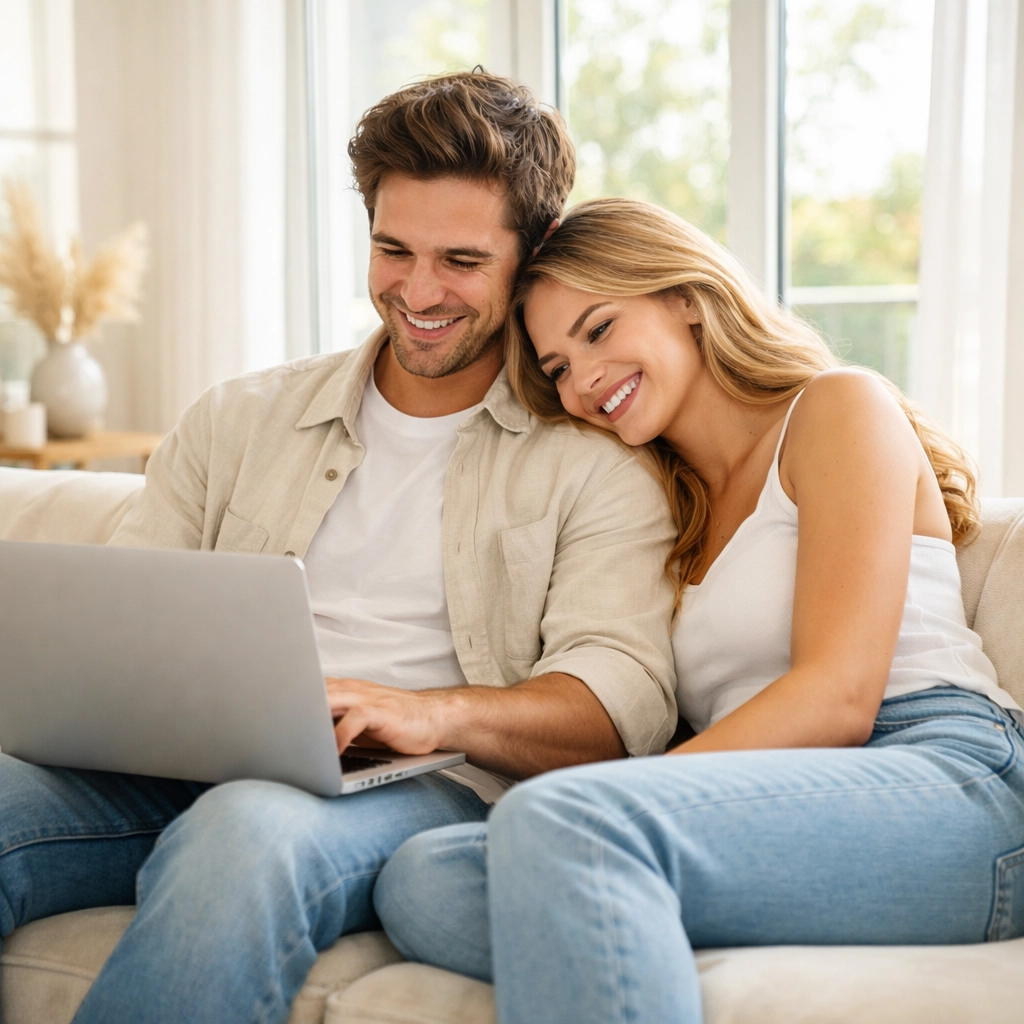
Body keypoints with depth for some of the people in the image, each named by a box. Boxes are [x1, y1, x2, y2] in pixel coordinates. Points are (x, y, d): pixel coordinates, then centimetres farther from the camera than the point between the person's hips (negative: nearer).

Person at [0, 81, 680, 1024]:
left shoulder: (594, 463, 9)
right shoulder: (238, 422, 22)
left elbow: (627, 694, -5)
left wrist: (435, 713, -24)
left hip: (425, 792, -3)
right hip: (192, 773, 4)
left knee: (249, 830, -38)